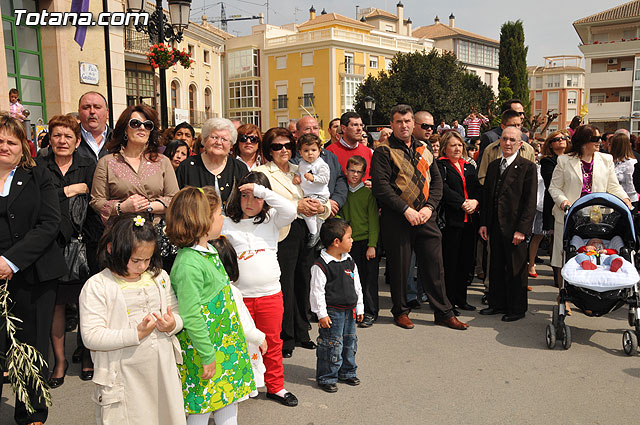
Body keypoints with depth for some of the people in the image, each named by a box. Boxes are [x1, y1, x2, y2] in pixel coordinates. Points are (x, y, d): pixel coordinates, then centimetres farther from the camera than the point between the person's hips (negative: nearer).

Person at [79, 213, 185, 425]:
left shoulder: (160, 277, 6)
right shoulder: (96, 287, -10)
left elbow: (177, 314, 13)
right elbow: (91, 337, -16)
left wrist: (172, 324, -10)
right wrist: (136, 334, -22)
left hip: (162, 371, 5)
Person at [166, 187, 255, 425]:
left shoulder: (210, 250, 4)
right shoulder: (188, 264, -25)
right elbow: (190, 317, -24)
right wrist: (207, 356, -19)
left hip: (227, 341, 9)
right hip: (203, 346, -8)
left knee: (229, 398, 19)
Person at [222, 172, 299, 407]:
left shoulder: (272, 220, 3)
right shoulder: (227, 224, 0)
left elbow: (290, 211, -16)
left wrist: (261, 191, -17)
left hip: (271, 293, 2)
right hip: (239, 296, -1)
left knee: (272, 342, 14)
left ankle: (275, 386, 30)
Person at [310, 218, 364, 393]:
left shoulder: (350, 262, 7)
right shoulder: (321, 265, -16)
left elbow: (357, 287, 15)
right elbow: (317, 292, -14)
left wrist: (359, 308, 15)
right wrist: (322, 314, -14)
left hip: (349, 311, 7)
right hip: (332, 312, -7)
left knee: (349, 342, 16)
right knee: (332, 345, -2)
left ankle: (347, 372, 33)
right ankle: (326, 378, 14)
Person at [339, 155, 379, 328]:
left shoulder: (368, 192, -2)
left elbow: (374, 220, -4)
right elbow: (340, 217, 12)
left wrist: (372, 245, -10)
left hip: (367, 242, -3)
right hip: (351, 242, 3)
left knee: (369, 278, 1)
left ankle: (370, 313, 12)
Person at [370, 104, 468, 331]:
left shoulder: (424, 149, 13)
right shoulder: (384, 152, -4)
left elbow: (437, 180, 12)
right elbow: (381, 187, -13)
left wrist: (429, 207, -4)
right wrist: (406, 210, -17)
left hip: (425, 217, 4)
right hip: (396, 219, -4)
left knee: (434, 265, 7)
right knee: (399, 267, 6)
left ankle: (444, 312, 18)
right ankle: (400, 311, 23)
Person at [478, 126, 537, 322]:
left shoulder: (527, 167, -6)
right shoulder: (493, 165, 12)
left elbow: (530, 201, -9)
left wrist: (522, 229, -15)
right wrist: (484, 223, 7)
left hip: (515, 227, -6)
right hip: (495, 227, 6)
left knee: (516, 269, 4)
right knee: (496, 266, 14)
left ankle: (517, 308, 17)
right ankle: (498, 304, 28)